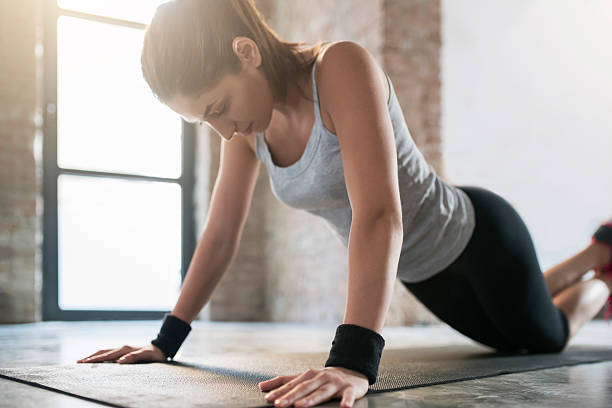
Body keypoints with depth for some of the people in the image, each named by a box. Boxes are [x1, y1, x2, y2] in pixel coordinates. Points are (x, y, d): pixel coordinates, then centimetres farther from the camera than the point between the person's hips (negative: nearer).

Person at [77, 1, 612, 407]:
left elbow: (380, 215, -46)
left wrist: (355, 361, -55)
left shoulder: (342, 68, -36)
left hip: (476, 235, -7)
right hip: (418, 270, 7)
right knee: (507, 341, 31)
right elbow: (220, 236, -7)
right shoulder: (249, 125, -14)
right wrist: (167, 342, -8)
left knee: (546, 338, 18)